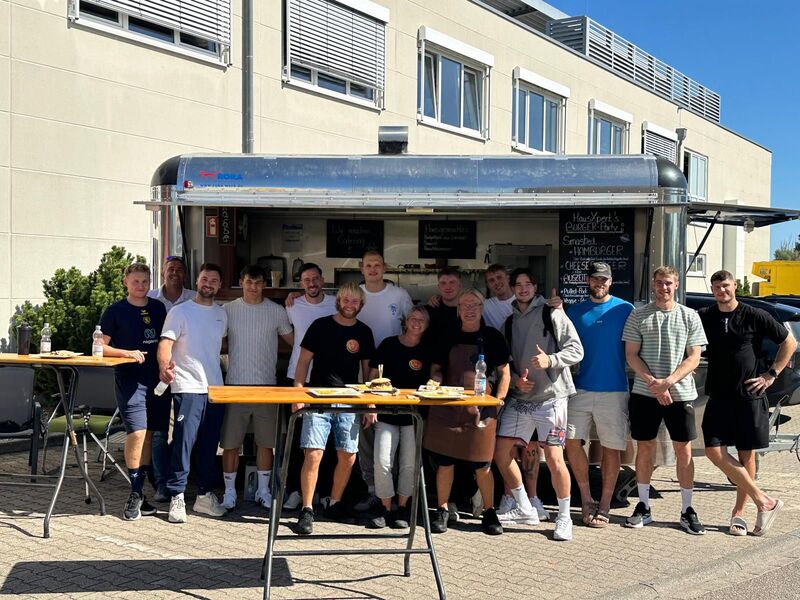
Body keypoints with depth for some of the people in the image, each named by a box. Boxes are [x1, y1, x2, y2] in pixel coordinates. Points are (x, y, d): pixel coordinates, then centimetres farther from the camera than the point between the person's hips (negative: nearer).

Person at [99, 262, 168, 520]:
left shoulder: (159, 308, 13)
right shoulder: (115, 311, 1)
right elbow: (101, 346, -1)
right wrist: (126, 352, -16)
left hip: (157, 380, 5)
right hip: (129, 380, -5)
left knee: (149, 434, 8)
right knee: (136, 433, -14)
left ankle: (139, 491, 20)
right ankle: (135, 495, -3)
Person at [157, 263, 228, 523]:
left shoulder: (221, 314, 14)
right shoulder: (180, 312, -3)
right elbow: (165, 343, -13)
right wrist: (164, 365, -31)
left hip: (215, 387, 5)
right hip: (187, 387, -5)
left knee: (209, 445, 11)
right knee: (183, 443, -7)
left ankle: (204, 495, 21)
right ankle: (177, 498, 1)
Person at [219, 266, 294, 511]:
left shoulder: (277, 311, 4)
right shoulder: (228, 310, 2)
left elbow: (294, 341, 12)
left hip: (267, 385, 1)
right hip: (235, 385, -1)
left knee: (265, 442, 8)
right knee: (230, 442, 2)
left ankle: (263, 491, 20)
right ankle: (229, 492, 14)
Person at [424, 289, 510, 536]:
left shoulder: (492, 337, 4)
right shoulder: (449, 338, 10)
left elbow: (504, 372, 5)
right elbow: (436, 369, 17)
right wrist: (436, 378, -5)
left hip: (480, 409, -2)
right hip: (448, 408, 2)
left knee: (482, 465, 2)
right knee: (444, 461, 3)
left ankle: (489, 513, 18)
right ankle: (442, 511, 17)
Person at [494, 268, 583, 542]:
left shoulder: (552, 314, -3)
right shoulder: (510, 321, 13)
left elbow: (576, 350, -7)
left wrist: (550, 360, -23)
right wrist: (515, 379, -2)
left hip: (550, 397, -6)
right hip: (519, 398, 6)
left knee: (554, 458, -10)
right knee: (501, 453, 3)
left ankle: (564, 517, 9)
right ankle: (525, 509, 20)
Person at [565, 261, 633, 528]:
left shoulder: (625, 309, 2)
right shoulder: (575, 311, 9)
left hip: (614, 390, -2)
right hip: (581, 388, 2)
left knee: (611, 448, 3)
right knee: (571, 440, -7)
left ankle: (604, 506, 14)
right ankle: (586, 498, 9)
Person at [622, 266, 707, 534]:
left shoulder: (689, 316, 5)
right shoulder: (638, 315, 4)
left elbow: (694, 358, 1)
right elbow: (631, 355, 1)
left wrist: (668, 382, -13)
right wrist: (653, 383, -11)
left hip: (681, 393, 0)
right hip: (644, 392, 0)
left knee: (684, 450, 3)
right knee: (644, 448, 7)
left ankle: (687, 510, 12)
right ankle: (643, 507, 18)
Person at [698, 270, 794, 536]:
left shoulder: (755, 316, -4)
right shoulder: (704, 317, 4)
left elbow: (789, 342, 4)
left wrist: (771, 374, 0)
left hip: (750, 397, -2)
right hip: (718, 397, 2)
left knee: (747, 455, 4)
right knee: (715, 452, -10)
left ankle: (739, 512, 18)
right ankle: (764, 501, -1)